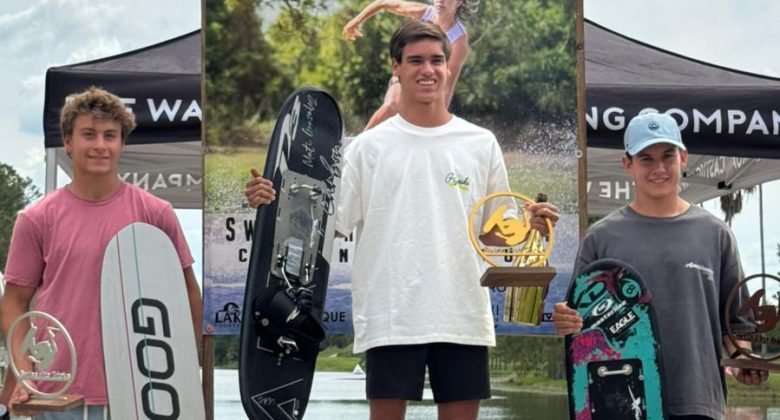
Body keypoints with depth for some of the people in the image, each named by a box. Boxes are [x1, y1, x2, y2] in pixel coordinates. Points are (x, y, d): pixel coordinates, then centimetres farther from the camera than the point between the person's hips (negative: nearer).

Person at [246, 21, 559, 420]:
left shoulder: (481, 144, 7)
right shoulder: (369, 146, 2)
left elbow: (496, 230, 12)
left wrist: (529, 225, -9)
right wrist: (272, 202, -16)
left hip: (462, 318, 2)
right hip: (390, 318, -1)